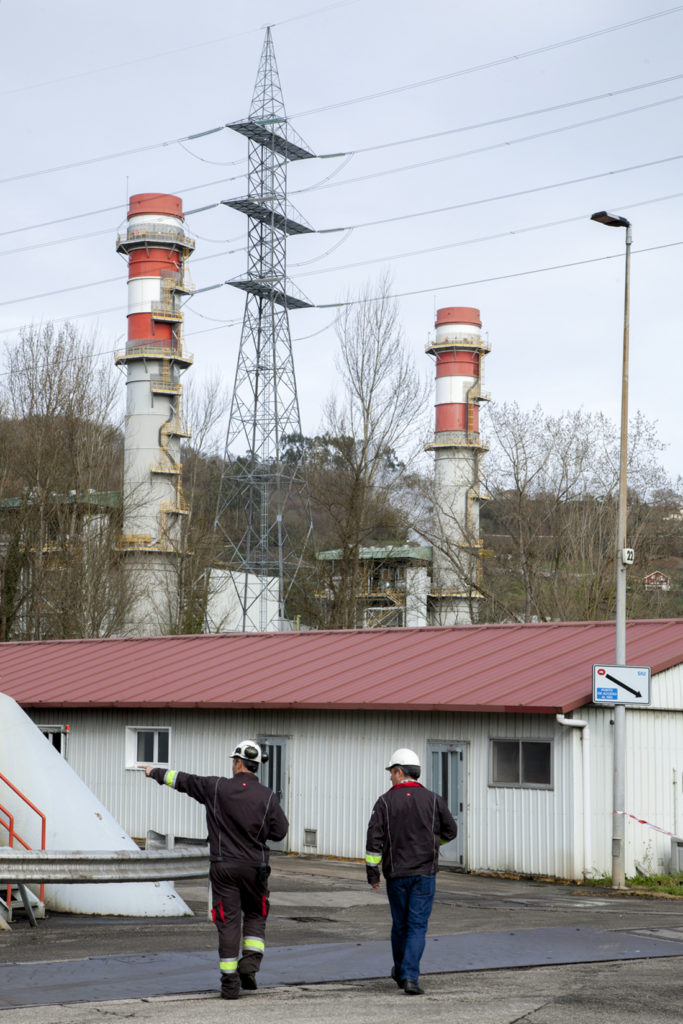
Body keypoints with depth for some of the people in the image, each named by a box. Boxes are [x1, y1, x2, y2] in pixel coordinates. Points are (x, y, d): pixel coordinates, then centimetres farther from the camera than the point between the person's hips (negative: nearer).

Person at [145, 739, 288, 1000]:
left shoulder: (216, 788, -5)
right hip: (254, 867, 0)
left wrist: (156, 773, 24)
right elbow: (279, 831, -1)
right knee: (255, 915, 20)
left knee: (228, 921, 2)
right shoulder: (267, 796, -5)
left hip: (224, 866, 0)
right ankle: (250, 961, 1)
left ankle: (230, 982, 1)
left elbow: (182, 780, 7)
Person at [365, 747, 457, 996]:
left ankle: (401, 971, 30)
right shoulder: (433, 800, 0)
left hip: (396, 874, 1)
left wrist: (372, 872, 0)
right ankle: (410, 977, -13)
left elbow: (374, 840, -6)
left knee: (400, 925, 15)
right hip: (425, 873, -1)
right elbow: (450, 831, 8)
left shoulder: (385, 802, -3)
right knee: (417, 926, -2)